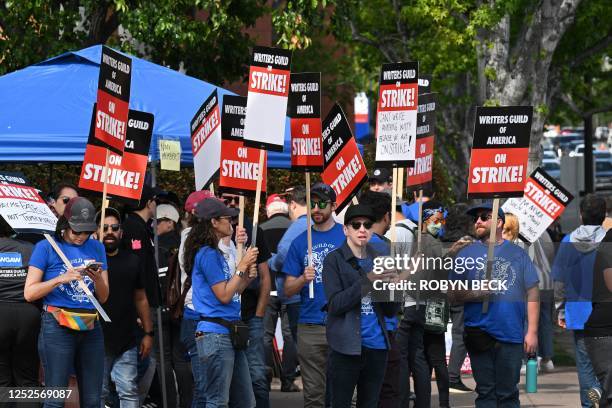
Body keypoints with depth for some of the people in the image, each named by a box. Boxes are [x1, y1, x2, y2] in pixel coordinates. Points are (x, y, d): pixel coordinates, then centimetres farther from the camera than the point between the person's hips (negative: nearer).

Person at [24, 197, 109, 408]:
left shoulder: (97, 248, 12)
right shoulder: (46, 247, 0)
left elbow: (103, 297, 13)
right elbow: (29, 293, -5)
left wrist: (98, 278, -8)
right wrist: (61, 279, -16)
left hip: (91, 328, 4)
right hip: (58, 327, -4)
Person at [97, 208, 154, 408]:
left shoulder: (132, 261, 13)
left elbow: (141, 299, 18)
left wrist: (148, 333, 14)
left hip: (126, 342, 3)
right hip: (97, 341, -3)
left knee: (129, 391, -1)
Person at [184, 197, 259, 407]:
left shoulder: (217, 252, 17)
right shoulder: (207, 254, -12)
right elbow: (224, 295, -14)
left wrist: (248, 276, 4)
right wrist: (242, 266, -8)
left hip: (230, 334, 10)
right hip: (215, 333, -10)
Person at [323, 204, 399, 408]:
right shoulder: (334, 261, 0)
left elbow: (391, 312, 12)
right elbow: (335, 304, -12)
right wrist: (368, 280, -19)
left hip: (377, 345, 5)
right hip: (347, 346, -5)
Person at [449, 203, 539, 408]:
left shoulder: (517, 253, 8)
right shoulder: (466, 254, 9)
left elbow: (532, 294, 6)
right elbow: (452, 294, 8)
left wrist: (532, 331, -2)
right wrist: (473, 295, -13)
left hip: (512, 336, -1)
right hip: (479, 335, 1)